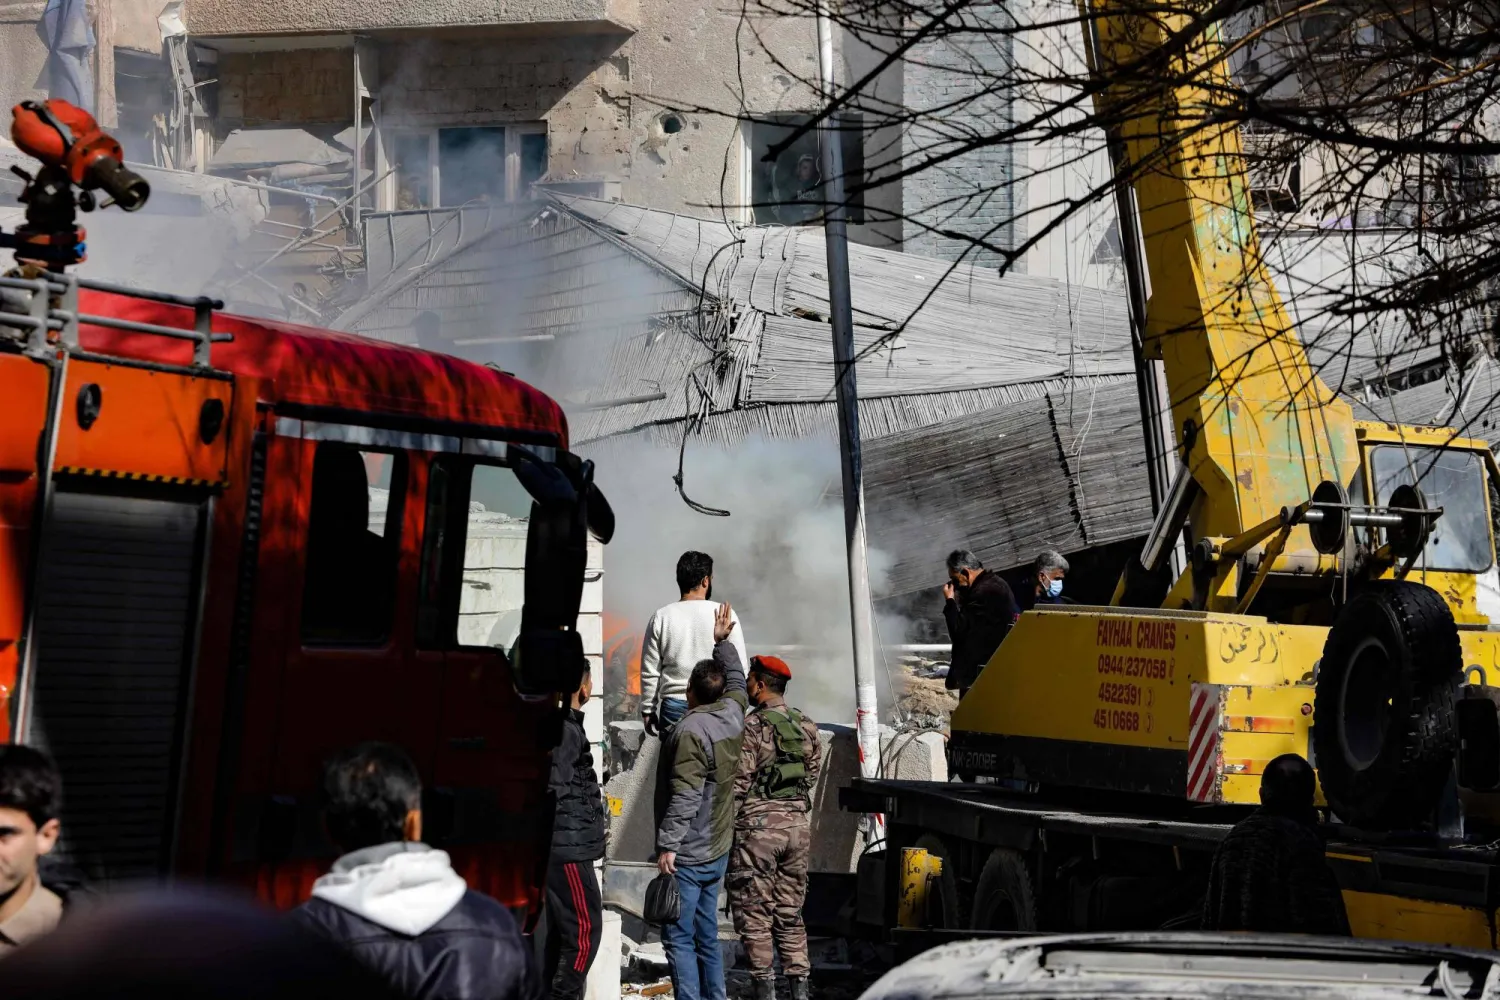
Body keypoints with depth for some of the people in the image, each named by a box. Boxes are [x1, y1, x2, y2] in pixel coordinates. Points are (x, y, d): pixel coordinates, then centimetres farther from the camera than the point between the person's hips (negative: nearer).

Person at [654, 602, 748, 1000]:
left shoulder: (690, 731, -19)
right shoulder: (732, 715, 5)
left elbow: (684, 796, -23)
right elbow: (737, 680, 28)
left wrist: (668, 843, -20)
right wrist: (724, 641, 38)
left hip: (686, 855, -9)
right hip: (717, 851, 9)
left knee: (679, 938, -6)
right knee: (706, 936, 15)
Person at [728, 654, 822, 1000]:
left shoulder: (753, 726, -11)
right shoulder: (806, 726, 9)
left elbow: (738, 783, -12)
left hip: (758, 826, -6)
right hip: (798, 825, 6)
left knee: (754, 913, 2)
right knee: (790, 912, 12)